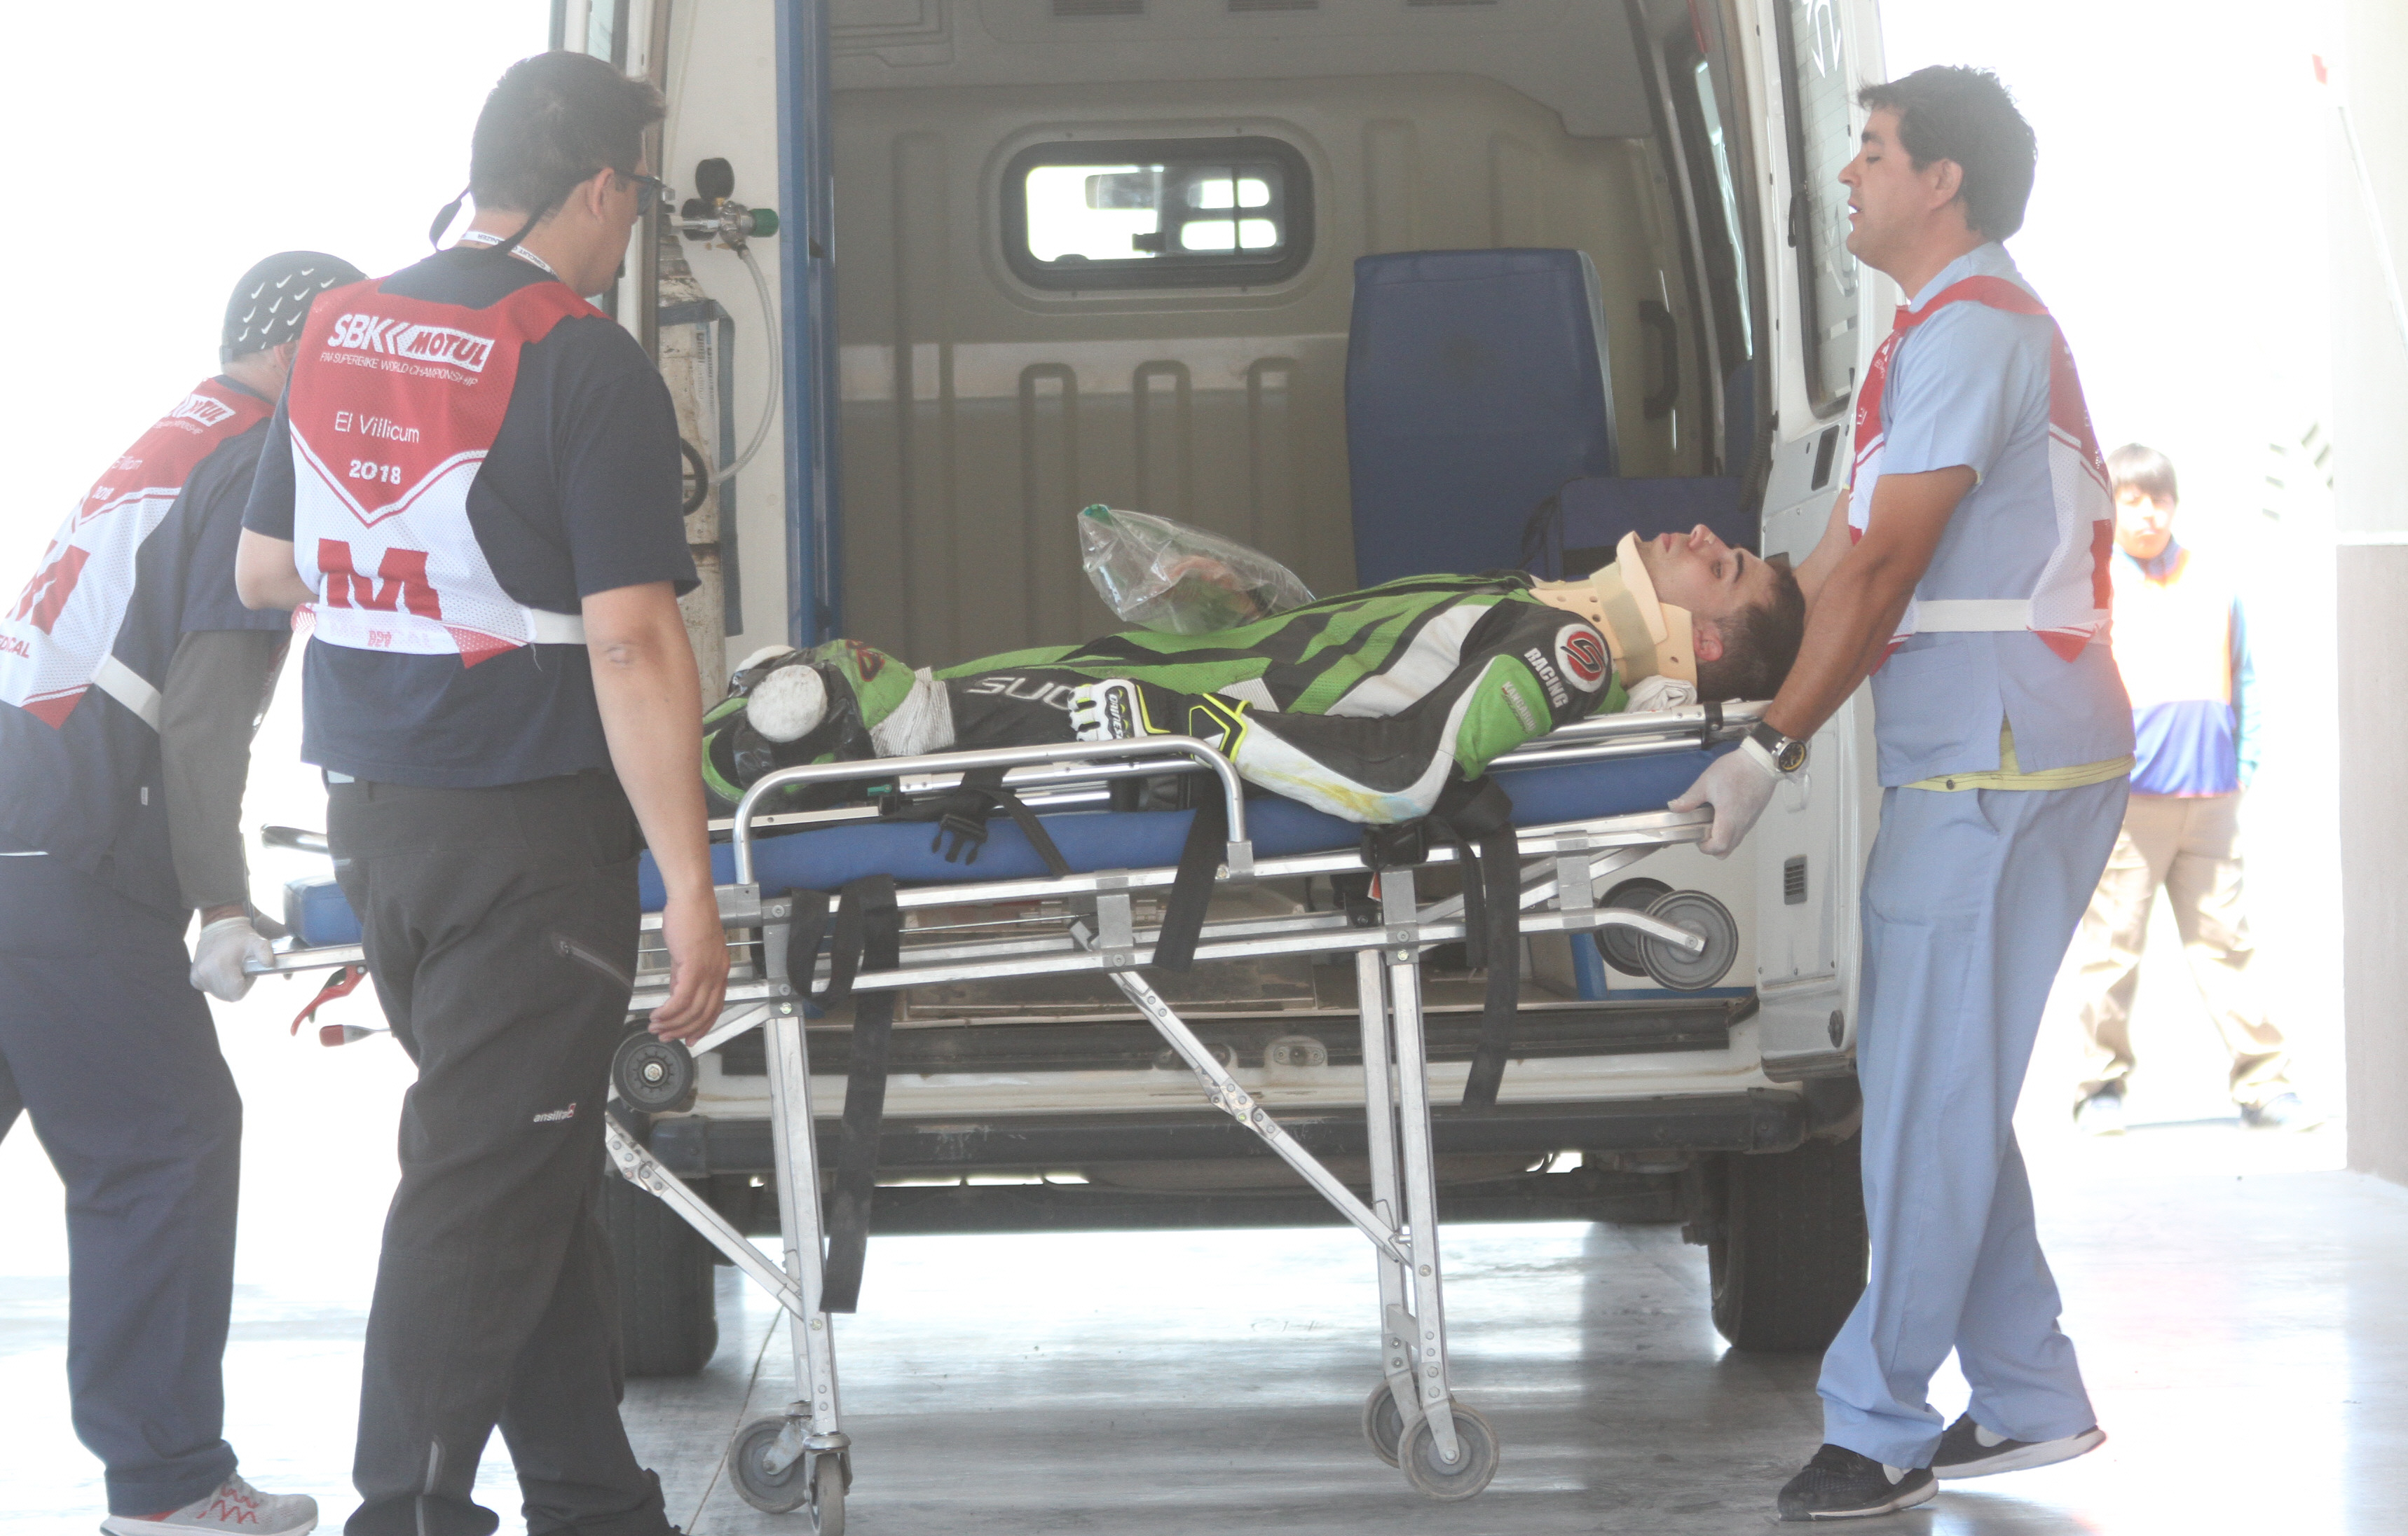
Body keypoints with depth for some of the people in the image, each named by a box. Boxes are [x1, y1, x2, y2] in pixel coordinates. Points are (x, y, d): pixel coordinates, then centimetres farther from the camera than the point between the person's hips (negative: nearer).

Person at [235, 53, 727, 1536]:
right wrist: (690, 890, -17)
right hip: (528, 831, -7)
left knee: (541, 1168, 18)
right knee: (483, 1189, -2)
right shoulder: (587, 365, -15)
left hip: (373, 814, 8)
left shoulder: (336, 334, 7)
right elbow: (630, 644, -19)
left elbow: (267, 572, 18)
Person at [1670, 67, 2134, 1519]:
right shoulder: (1955, 329, 22)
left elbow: (1884, 569, -16)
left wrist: (1771, 752, -15)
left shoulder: (1969, 330, -12)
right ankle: (2030, 1400, 16)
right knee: (1941, 1088, 12)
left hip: (2001, 766, -11)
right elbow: (1844, 553, 21)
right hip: (1986, 761, 11)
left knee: (1931, 1095, -8)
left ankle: (1880, 1426, -6)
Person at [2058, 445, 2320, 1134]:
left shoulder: (2212, 581, 14)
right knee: (2110, 945, -2)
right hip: (2122, 796, -3)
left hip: (2209, 797, 3)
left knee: (2223, 940, 4)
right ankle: (2101, 1087, 6)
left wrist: (2244, 761, 11)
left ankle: (2263, 1084, 5)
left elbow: (2242, 677, 20)